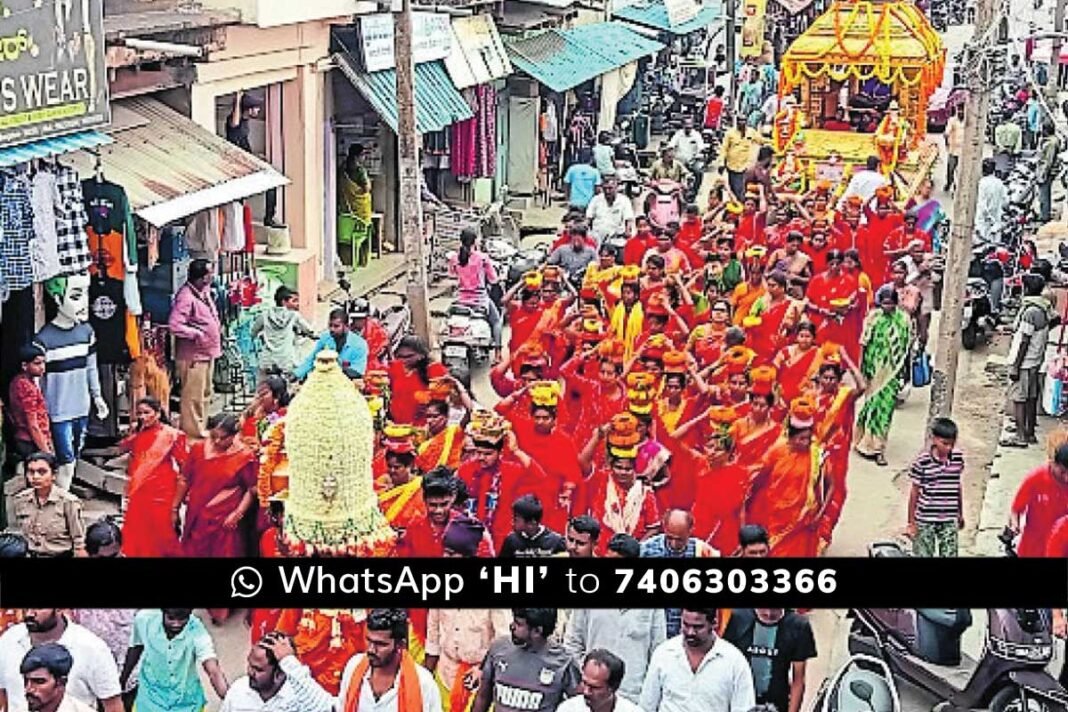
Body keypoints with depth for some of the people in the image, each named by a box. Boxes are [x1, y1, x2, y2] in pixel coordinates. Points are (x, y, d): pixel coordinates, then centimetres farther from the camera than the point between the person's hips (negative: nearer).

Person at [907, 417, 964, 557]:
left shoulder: (958, 458, -2)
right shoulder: (922, 461, -14)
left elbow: (957, 486, 12)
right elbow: (914, 491, -5)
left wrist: (961, 514, 19)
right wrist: (911, 522, -2)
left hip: (949, 520, 3)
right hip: (925, 520, -3)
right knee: (923, 554, 5)